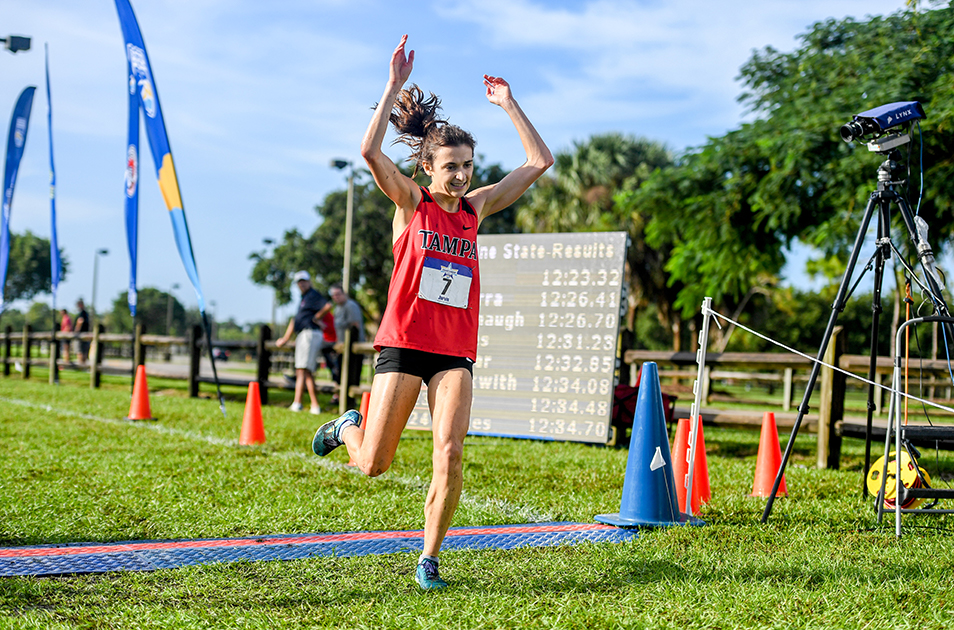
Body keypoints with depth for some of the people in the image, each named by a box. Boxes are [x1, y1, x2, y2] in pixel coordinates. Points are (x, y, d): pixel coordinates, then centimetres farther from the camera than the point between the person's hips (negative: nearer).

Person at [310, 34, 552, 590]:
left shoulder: (476, 208, 9)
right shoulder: (409, 201, 0)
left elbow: (540, 161, 10)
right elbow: (370, 151, -18)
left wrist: (509, 104, 7)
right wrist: (394, 88, -19)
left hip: (455, 352, 3)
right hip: (404, 342, -3)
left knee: (450, 458, -12)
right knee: (373, 466, 0)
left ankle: (429, 559, 5)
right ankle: (348, 427, 36)